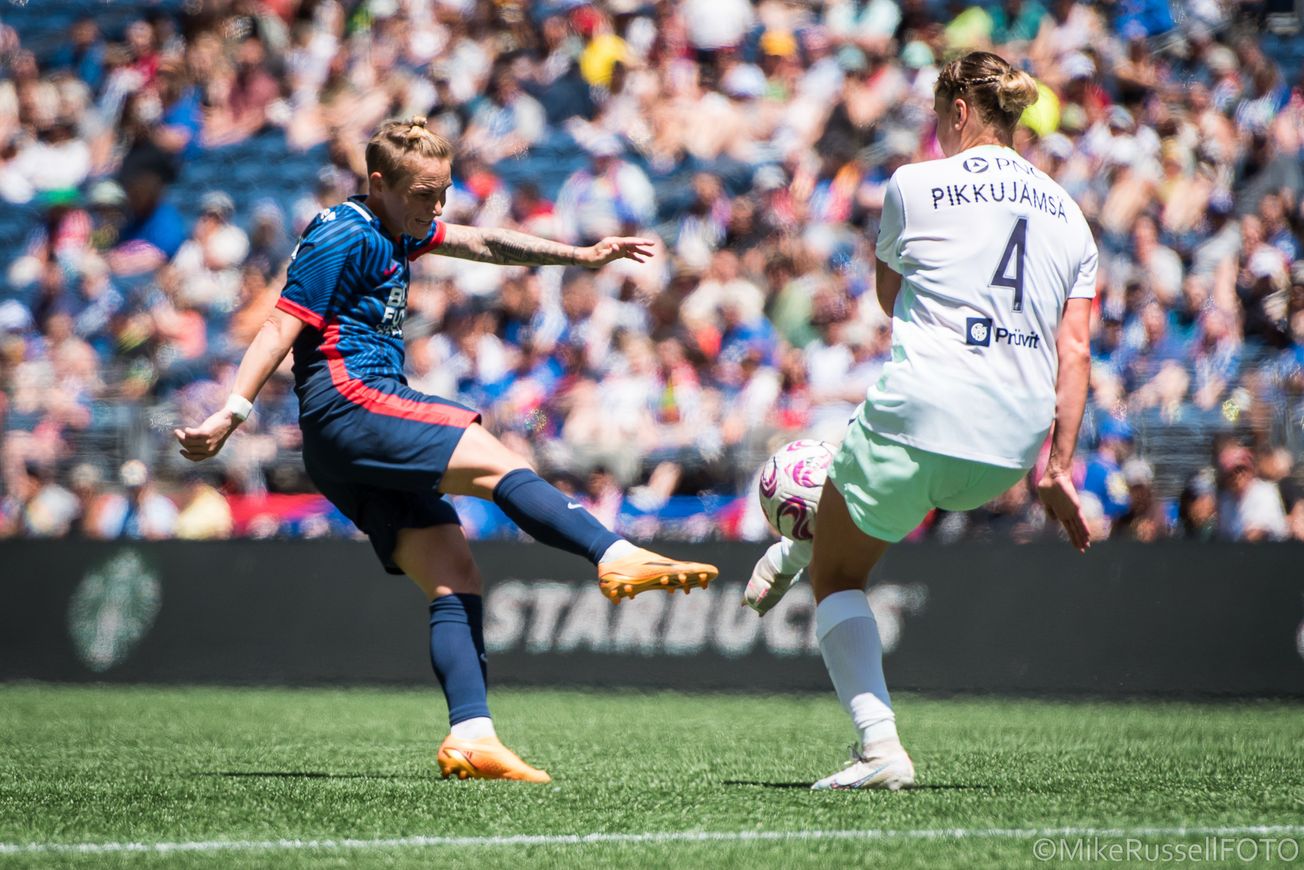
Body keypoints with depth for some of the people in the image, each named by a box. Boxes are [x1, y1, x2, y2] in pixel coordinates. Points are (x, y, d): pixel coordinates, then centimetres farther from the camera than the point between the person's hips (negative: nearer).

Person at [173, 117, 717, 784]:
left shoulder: (394, 228, 22)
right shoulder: (343, 236, -7)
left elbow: (483, 244, 31)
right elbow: (283, 324, -13)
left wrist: (580, 255, 29)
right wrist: (233, 412, -20)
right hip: (350, 402, -10)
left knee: (455, 577, -1)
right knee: (498, 463, -22)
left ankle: (471, 734, -10)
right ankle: (617, 558, -39)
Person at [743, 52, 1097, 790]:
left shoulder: (917, 185, 0)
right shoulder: (1068, 214, 12)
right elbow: (1074, 351, 6)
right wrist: (1059, 466, 6)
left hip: (922, 413, -5)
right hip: (1013, 446, 5)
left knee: (838, 573, 11)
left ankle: (880, 745, -5)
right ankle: (799, 545, 56)